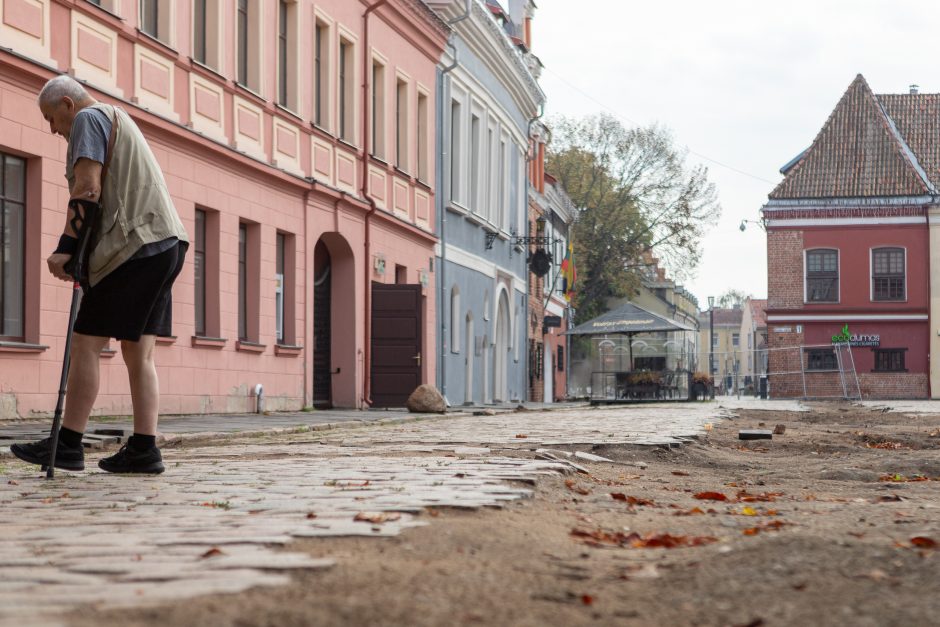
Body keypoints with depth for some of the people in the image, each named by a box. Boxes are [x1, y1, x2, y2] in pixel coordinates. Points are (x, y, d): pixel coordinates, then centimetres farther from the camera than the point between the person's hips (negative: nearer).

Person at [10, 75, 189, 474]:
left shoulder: (88, 118, 0)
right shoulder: (120, 121, 29)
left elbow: (87, 189, -13)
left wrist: (65, 248, -15)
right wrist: (82, 257, 18)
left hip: (135, 247, -9)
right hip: (166, 244, 9)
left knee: (86, 343, -6)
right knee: (138, 352, 7)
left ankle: (68, 444, -5)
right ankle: (143, 449, 3)